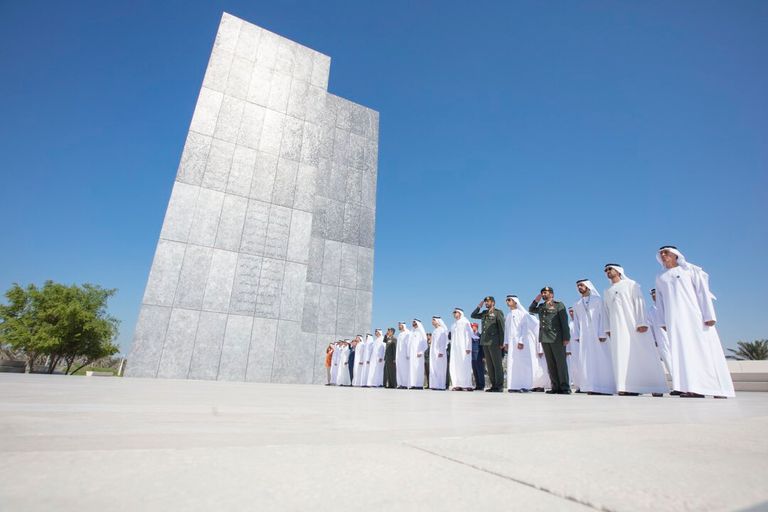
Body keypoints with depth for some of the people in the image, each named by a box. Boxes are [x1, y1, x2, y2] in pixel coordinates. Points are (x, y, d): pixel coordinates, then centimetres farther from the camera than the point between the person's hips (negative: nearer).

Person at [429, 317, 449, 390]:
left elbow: (444, 342, -12)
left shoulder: (442, 330, -5)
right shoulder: (434, 331, 18)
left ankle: (441, 386, -6)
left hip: (439, 352, -8)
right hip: (433, 353, 8)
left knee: (440, 369, -8)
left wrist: (441, 352, -20)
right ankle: (435, 385, 6)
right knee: (433, 369, 4)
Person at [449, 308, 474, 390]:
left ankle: (467, 385, -5)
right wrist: (451, 347, 12)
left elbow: (468, 335, -7)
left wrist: (468, 347, -15)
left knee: (464, 365, -8)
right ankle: (458, 385, 2)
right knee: (455, 366, 0)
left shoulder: (465, 322, -2)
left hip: (463, 347, -6)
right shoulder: (454, 324, 18)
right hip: (454, 348, 7)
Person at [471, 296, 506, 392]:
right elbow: (473, 315, 25)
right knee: (489, 365, 8)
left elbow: (501, 328, -5)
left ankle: (499, 386, 1)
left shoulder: (498, 312, 0)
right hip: (485, 342, 6)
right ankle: (493, 385, 13)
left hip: (494, 342, -6)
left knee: (497, 364, -3)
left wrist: (501, 342, -10)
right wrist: (479, 306, 14)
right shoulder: (484, 313, 17)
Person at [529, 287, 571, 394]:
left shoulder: (559, 305, 2)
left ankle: (565, 387, 3)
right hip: (544, 338, 6)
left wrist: (566, 337, -11)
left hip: (556, 338, -5)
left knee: (561, 362, -2)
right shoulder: (541, 306, 17)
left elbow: (564, 322, -3)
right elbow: (530, 310, 31)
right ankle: (555, 387, 10)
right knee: (550, 364, 6)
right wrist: (536, 300, 16)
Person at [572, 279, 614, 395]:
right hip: (584, 336, 3)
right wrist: (576, 336, 3)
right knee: (588, 361, -1)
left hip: (598, 334, -3)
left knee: (601, 360, -4)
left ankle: (604, 387, 0)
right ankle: (593, 387, 0)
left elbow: (602, 317, -2)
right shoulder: (577, 305, 18)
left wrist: (602, 333, -12)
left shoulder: (597, 300, 7)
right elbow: (576, 322, 15)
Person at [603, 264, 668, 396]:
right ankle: (631, 387, -3)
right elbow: (607, 311, 18)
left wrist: (642, 323, -14)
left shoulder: (631, 284, 7)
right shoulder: (607, 292, 20)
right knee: (623, 357, -3)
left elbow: (639, 303, -3)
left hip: (634, 325, -4)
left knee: (643, 354, -5)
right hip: (618, 328, 4)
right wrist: (608, 329, 9)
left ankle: (656, 386, 2)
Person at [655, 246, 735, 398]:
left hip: (695, 314, -2)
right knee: (683, 351, -5)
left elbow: (703, 291, -1)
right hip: (675, 318, 2)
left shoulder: (690, 269, 8)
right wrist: (664, 322, 8)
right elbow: (660, 300, 15)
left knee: (704, 349, -4)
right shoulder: (660, 277, 17)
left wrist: (709, 314, -11)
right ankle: (695, 388, -6)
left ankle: (718, 388, 3)